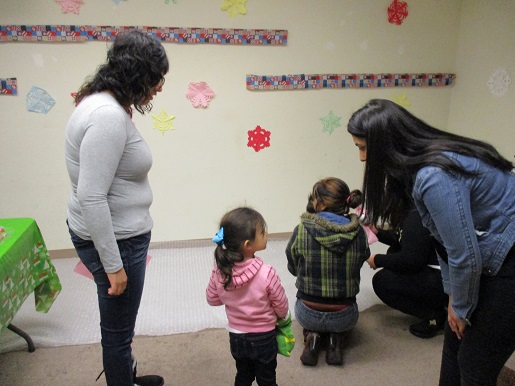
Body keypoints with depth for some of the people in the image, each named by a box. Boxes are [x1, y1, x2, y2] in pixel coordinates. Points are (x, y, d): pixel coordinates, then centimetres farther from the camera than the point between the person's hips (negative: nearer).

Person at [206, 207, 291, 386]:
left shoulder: (220, 271, -18)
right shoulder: (266, 273, -30)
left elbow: (212, 299, -1)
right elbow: (281, 305, -14)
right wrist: (283, 316, 8)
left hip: (236, 336, 4)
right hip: (263, 337, -3)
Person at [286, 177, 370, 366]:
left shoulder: (301, 232, -18)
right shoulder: (359, 234, -12)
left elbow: (293, 269, -1)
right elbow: (359, 263, 4)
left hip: (308, 315, -1)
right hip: (345, 318, 1)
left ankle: (312, 336, 6)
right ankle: (335, 339, 8)